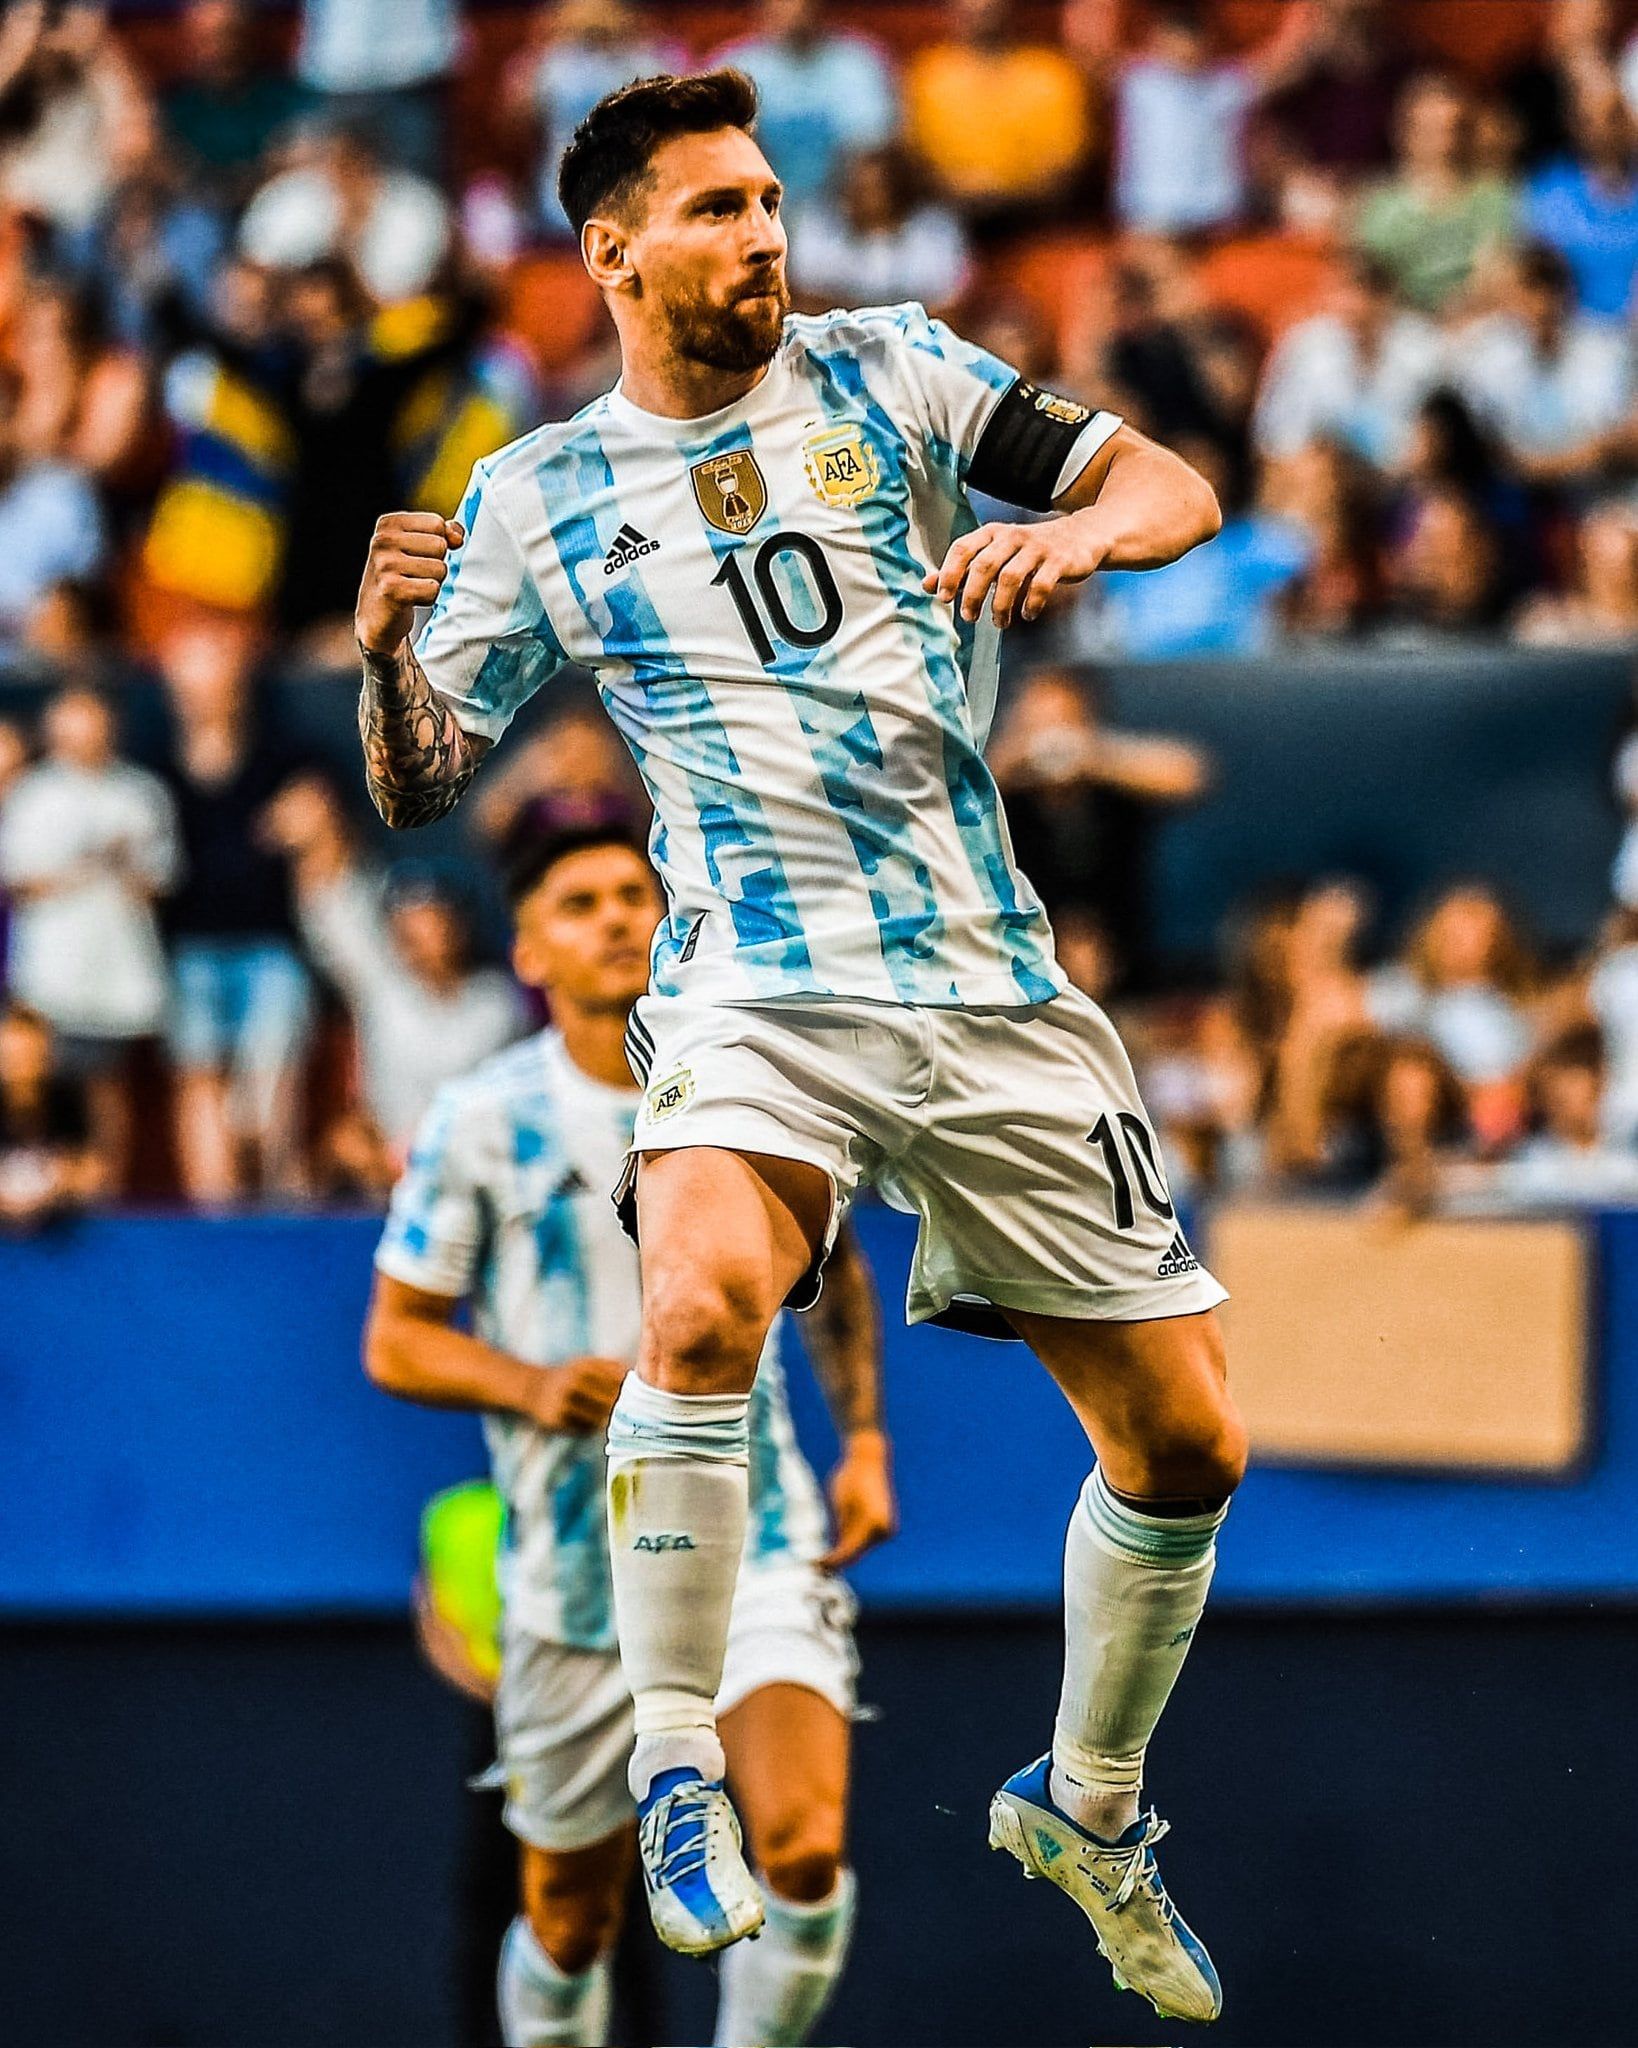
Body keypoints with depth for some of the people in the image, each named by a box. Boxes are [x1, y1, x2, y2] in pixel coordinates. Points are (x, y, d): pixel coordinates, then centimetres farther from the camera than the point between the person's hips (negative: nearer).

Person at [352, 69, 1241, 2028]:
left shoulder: (887, 372, 7)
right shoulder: (537, 496, 7)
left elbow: (1172, 486, 4)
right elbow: (417, 785, 10)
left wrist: (1078, 531, -19)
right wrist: (385, 652, -12)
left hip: (998, 985, 2)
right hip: (755, 986, -2)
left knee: (1187, 1442, 2)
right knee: (702, 1302, -34)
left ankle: (1089, 1800, 28)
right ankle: (677, 1776, -18)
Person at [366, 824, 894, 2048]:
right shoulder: (486, 1122, -3)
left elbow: (834, 1271, 20)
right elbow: (397, 1340, 2)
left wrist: (865, 1441, 9)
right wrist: (530, 1384, -17)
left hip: (757, 1541, 0)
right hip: (578, 1569, 0)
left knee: (804, 1850, -22)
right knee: (571, 1917, 9)